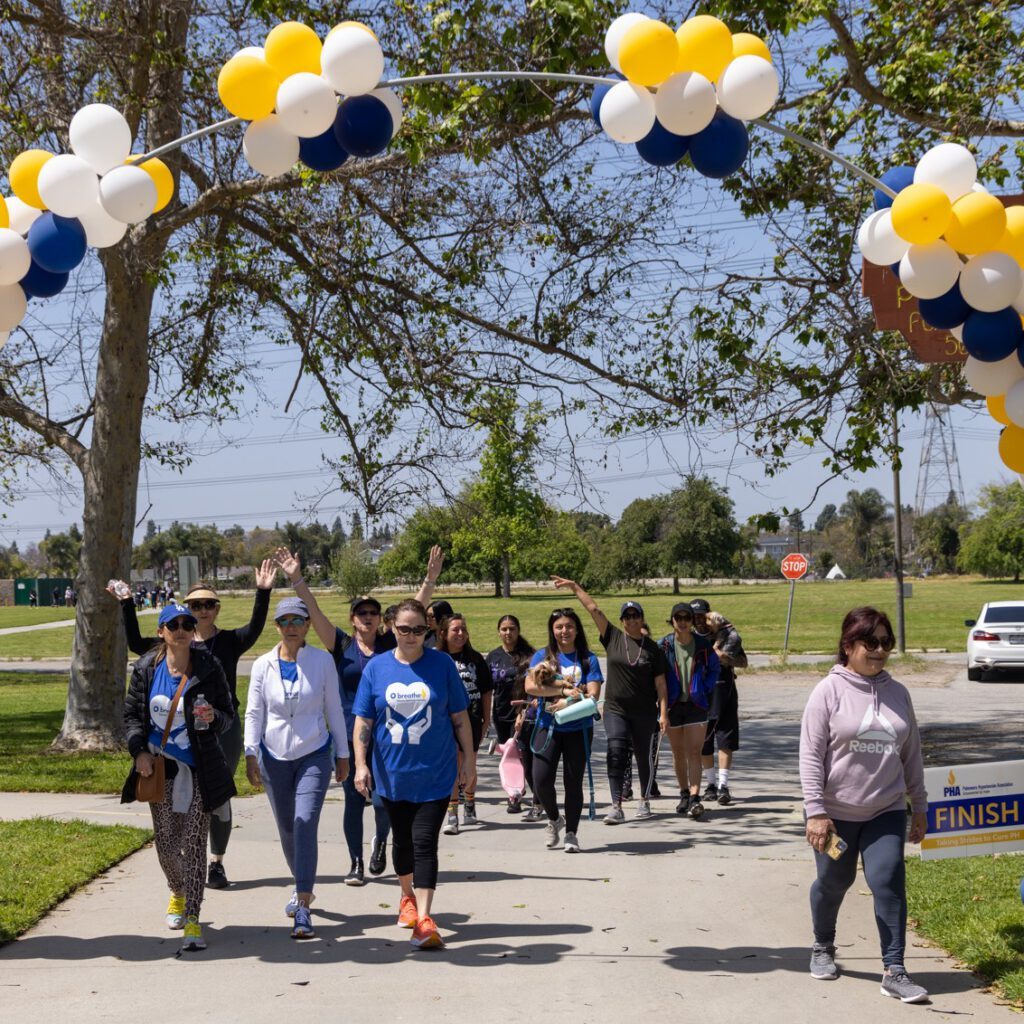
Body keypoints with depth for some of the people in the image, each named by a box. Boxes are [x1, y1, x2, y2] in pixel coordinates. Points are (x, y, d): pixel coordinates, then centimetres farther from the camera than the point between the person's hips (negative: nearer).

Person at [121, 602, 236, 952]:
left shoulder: (209, 668, -6)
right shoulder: (146, 668, 1)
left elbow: (229, 716, -1)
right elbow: (132, 713, 9)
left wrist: (213, 718, -24)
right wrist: (139, 750, -5)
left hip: (199, 769, -3)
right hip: (160, 767, 3)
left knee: (194, 842, -6)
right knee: (165, 842, 10)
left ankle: (192, 921, -3)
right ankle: (178, 894, 41)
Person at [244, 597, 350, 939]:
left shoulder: (322, 660, -2)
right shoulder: (263, 665, 2)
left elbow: (334, 709, 3)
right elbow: (254, 712, 3)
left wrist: (342, 754, 6)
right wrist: (250, 754, -7)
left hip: (314, 755, -3)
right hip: (275, 756, 3)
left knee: (306, 824, -16)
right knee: (286, 829, 11)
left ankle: (303, 909, -17)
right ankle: (303, 887, 35)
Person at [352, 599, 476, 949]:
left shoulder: (441, 664, -3)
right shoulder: (376, 668, -1)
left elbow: (460, 717, 3)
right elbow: (363, 721, 1)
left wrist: (468, 757, 4)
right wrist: (361, 764, -5)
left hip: (435, 774, -2)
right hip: (392, 773, 2)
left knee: (424, 843, -10)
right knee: (402, 840, 17)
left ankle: (424, 920, -12)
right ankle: (408, 897, 40)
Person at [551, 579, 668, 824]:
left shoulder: (653, 648, 2)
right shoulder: (613, 637, 4)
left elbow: (660, 684, 1)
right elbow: (594, 609, 1)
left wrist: (664, 714, -4)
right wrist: (575, 587, -2)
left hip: (645, 712, 0)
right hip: (615, 709, 0)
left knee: (645, 757, 7)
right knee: (616, 754, -12)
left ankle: (644, 801, 27)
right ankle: (616, 807, -13)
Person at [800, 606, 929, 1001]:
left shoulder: (897, 694, 5)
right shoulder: (829, 691, -9)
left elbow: (911, 754, 12)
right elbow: (810, 755, -12)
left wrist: (919, 806, 12)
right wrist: (815, 811, -18)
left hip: (886, 811, 3)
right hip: (835, 813, -2)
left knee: (888, 883, -10)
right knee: (833, 882, 13)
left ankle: (894, 972, -5)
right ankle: (823, 948, 39)